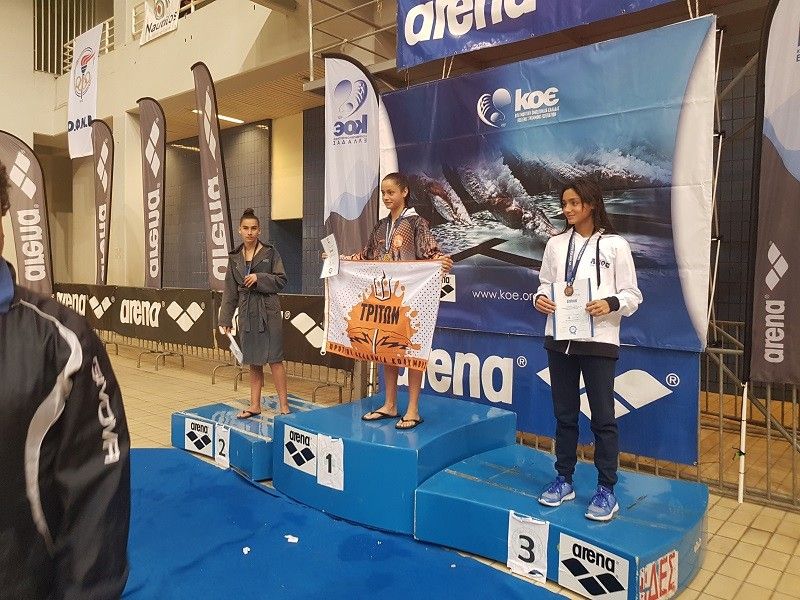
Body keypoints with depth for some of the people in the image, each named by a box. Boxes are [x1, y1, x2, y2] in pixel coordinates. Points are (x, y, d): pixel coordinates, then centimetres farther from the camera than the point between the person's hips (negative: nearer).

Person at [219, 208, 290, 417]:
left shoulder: (270, 252, -1)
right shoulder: (235, 257, 10)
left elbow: (281, 280, -3)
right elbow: (230, 291, 10)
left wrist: (259, 278, -16)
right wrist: (226, 319, 7)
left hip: (268, 312, -4)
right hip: (247, 313, 4)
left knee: (274, 358, -5)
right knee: (253, 361, 10)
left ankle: (284, 406, 1)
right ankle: (255, 405, 19)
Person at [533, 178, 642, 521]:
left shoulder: (615, 245, -2)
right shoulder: (556, 244, 9)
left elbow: (632, 294, -1)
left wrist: (611, 304, -21)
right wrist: (540, 299, -8)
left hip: (598, 340, -3)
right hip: (560, 338, 4)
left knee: (603, 417, 3)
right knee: (564, 413, 13)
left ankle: (606, 490, 15)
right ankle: (564, 480, 26)